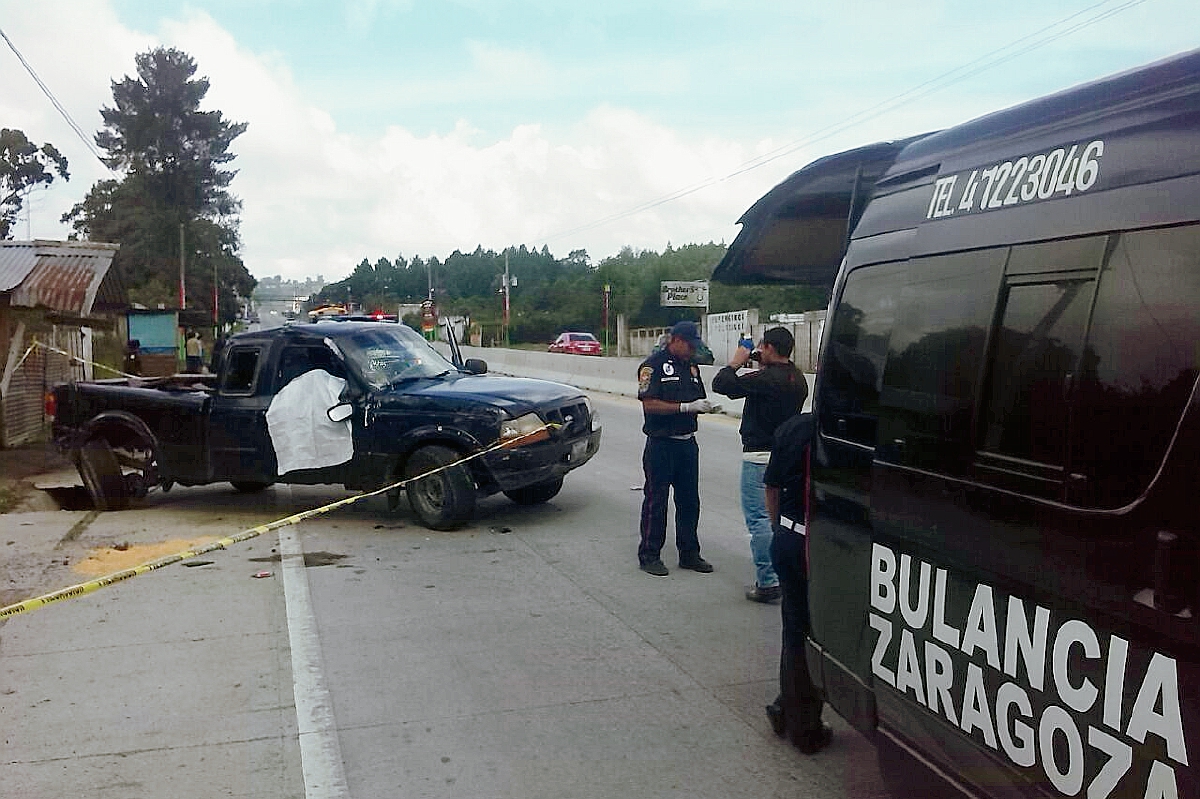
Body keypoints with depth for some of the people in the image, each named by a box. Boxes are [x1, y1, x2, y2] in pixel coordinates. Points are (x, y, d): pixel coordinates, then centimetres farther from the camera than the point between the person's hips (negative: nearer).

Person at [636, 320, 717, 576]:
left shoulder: (691, 366, 14)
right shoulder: (654, 365, -9)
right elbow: (649, 404, -18)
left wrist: (705, 406, -3)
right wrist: (687, 406, -22)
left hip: (687, 442, 7)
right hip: (661, 443, -7)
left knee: (689, 501, 12)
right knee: (656, 501, 1)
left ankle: (689, 553, 23)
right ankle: (649, 556, 11)